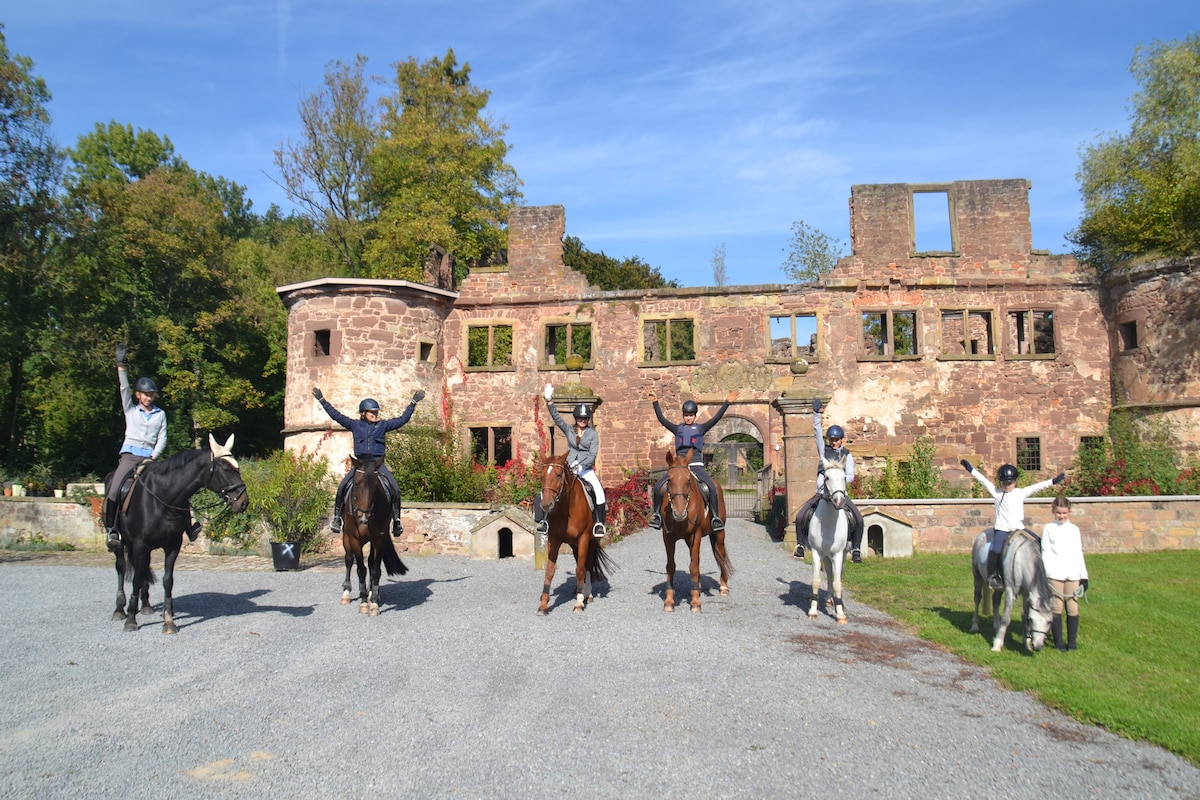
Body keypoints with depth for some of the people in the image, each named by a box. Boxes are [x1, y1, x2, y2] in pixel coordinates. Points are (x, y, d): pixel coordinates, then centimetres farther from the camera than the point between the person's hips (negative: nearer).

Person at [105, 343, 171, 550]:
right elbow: (124, 388, 1)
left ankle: (187, 526, -10)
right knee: (113, 492, -18)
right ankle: (111, 530, -8)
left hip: (150, 458, 1)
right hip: (129, 455, -1)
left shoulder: (160, 414, 15)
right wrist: (121, 366, -9)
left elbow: (162, 439, 9)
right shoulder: (130, 409, 13)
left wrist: (154, 456, -6)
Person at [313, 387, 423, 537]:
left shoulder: (383, 425, 10)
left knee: (395, 488, -19)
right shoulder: (355, 425, 9)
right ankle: (337, 517, -4)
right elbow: (336, 415, 9)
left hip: (378, 463, 0)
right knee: (342, 486, -18)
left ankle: (396, 520, -9)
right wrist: (322, 400, 7)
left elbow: (402, 420, 9)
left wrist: (413, 403, 6)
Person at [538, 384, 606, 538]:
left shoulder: (593, 434, 2)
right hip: (568, 467, 2)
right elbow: (556, 417, -2)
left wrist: (581, 466, -19)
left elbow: (593, 454, -5)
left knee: (598, 489, -27)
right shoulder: (569, 430, 8)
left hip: (586, 468, -2)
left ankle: (599, 522, -17)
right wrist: (548, 401, -14)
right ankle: (544, 520, -3)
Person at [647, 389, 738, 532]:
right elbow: (662, 419, 4)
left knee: (712, 487, -24)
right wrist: (655, 403, -5)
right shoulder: (678, 429, 12)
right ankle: (657, 514, 5)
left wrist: (727, 403, -5)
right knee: (658, 487, -13)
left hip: (696, 466, -1)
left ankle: (715, 517, -10)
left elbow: (716, 418, 2)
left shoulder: (700, 429, 10)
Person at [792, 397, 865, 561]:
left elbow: (850, 476, 0)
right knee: (800, 516, -15)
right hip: (822, 492, 0)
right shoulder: (824, 451, 8)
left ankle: (856, 549, -3)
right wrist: (816, 413, -13)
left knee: (858, 519, -19)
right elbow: (817, 432, -3)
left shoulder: (847, 456, 8)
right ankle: (800, 544, 4)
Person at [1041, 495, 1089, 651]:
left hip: (1073, 574, 3)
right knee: (1056, 607, -1)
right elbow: (1045, 553, 0)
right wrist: (1045, 574, -8)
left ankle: (1072, 641, 11)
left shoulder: (1074, 529, 12)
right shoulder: (1048, 529, 4)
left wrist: (1084, 576, 8)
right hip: (1055, 574, -3)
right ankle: (1058, 641, 6)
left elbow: (1079, 553, 13)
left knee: (1073, 607, 2)